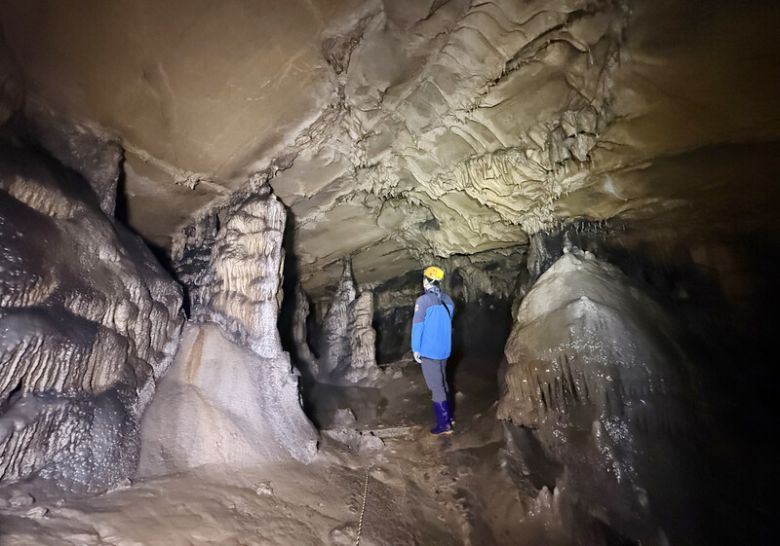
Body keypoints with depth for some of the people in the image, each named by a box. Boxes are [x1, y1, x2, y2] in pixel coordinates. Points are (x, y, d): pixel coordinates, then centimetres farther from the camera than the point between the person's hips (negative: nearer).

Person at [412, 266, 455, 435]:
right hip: (444, 349, 7)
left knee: (436, 386, 1)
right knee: (443, 382, 20)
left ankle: (444, 424, 6)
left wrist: (415, 349, -7)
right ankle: (448, 416, 31)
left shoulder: (423, 300, -17)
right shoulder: (448, 300, 4)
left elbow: (417, 326, -15)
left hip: (429, 351, -7)